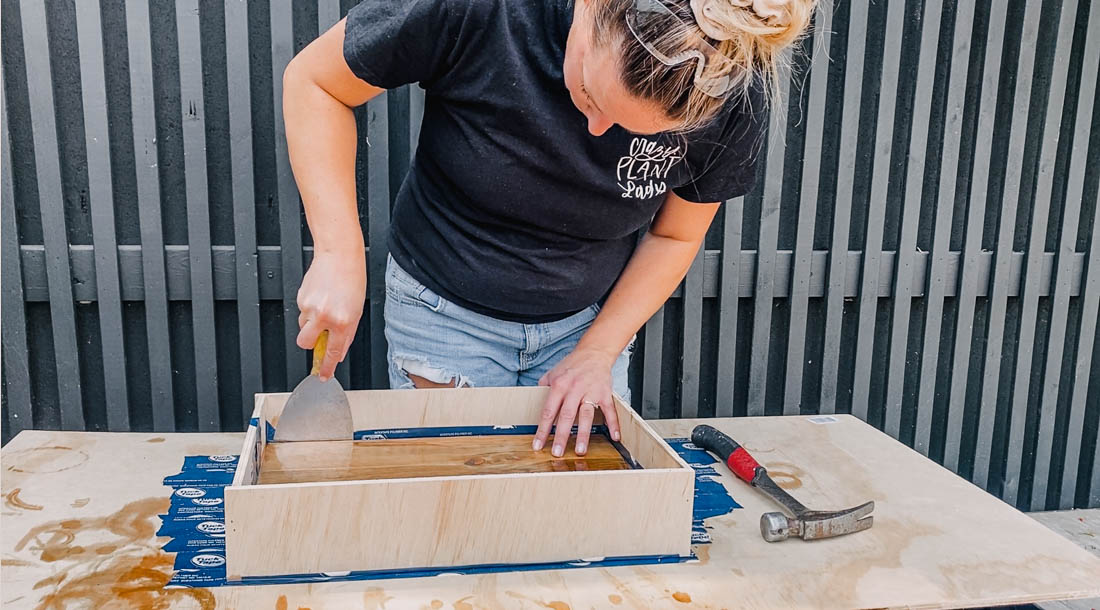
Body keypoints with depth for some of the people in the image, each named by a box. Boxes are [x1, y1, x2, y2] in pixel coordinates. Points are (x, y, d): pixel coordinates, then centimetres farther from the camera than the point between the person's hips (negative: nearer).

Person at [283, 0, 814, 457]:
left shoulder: (734, 97, -22)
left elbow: (675, 237, -5)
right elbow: (313, 81, -17)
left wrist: (597, 354, -12)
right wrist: (339, 255, -26)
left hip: (590, 317, 2)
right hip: (445, 308, -1)